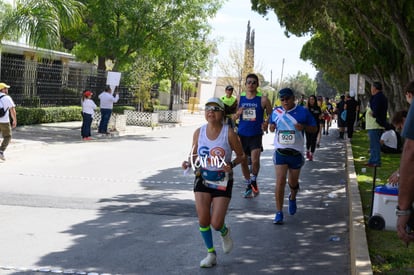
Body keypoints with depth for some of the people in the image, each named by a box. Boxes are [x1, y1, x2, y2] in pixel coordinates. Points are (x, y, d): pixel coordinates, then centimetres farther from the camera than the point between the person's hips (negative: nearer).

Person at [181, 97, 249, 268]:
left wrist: (231, 165, -22)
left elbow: (242, 156, -3)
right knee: (203, 220, -3)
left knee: (216, 223, -7)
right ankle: (211, 254, 19)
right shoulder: (199, 132, -5)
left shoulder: (229, 133, -14)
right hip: (203, 179, 3)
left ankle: (225, 232, 33)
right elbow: (194, 155, 8)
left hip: (222, 181, -3)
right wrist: (188, 163, -13)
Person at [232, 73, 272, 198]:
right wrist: (238, 114, -12)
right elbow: (233, 117, 10)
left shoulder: (263, 99, -5)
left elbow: (270, 114, 3)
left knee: (255, 160, -15)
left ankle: (254, 181, 14)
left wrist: (266, 123, -17)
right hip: (241, 134, 3)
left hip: (256, 135, -3)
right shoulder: (240, 98, 4)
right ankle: (248, 185, 27)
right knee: (243, 161, 9)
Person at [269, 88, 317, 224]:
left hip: (296, 152, 0)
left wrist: (303, 127, -18)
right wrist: (271, 127, -5)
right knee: (280, 181, -11)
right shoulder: (276, 112, 4)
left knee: (293, 182, 14)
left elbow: (314, 129, 2)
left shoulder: (303, 112, -4)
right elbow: (272, 126, 19)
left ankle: (292, 198, 49)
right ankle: (279, 213, -7)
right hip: (280, 151, 0)